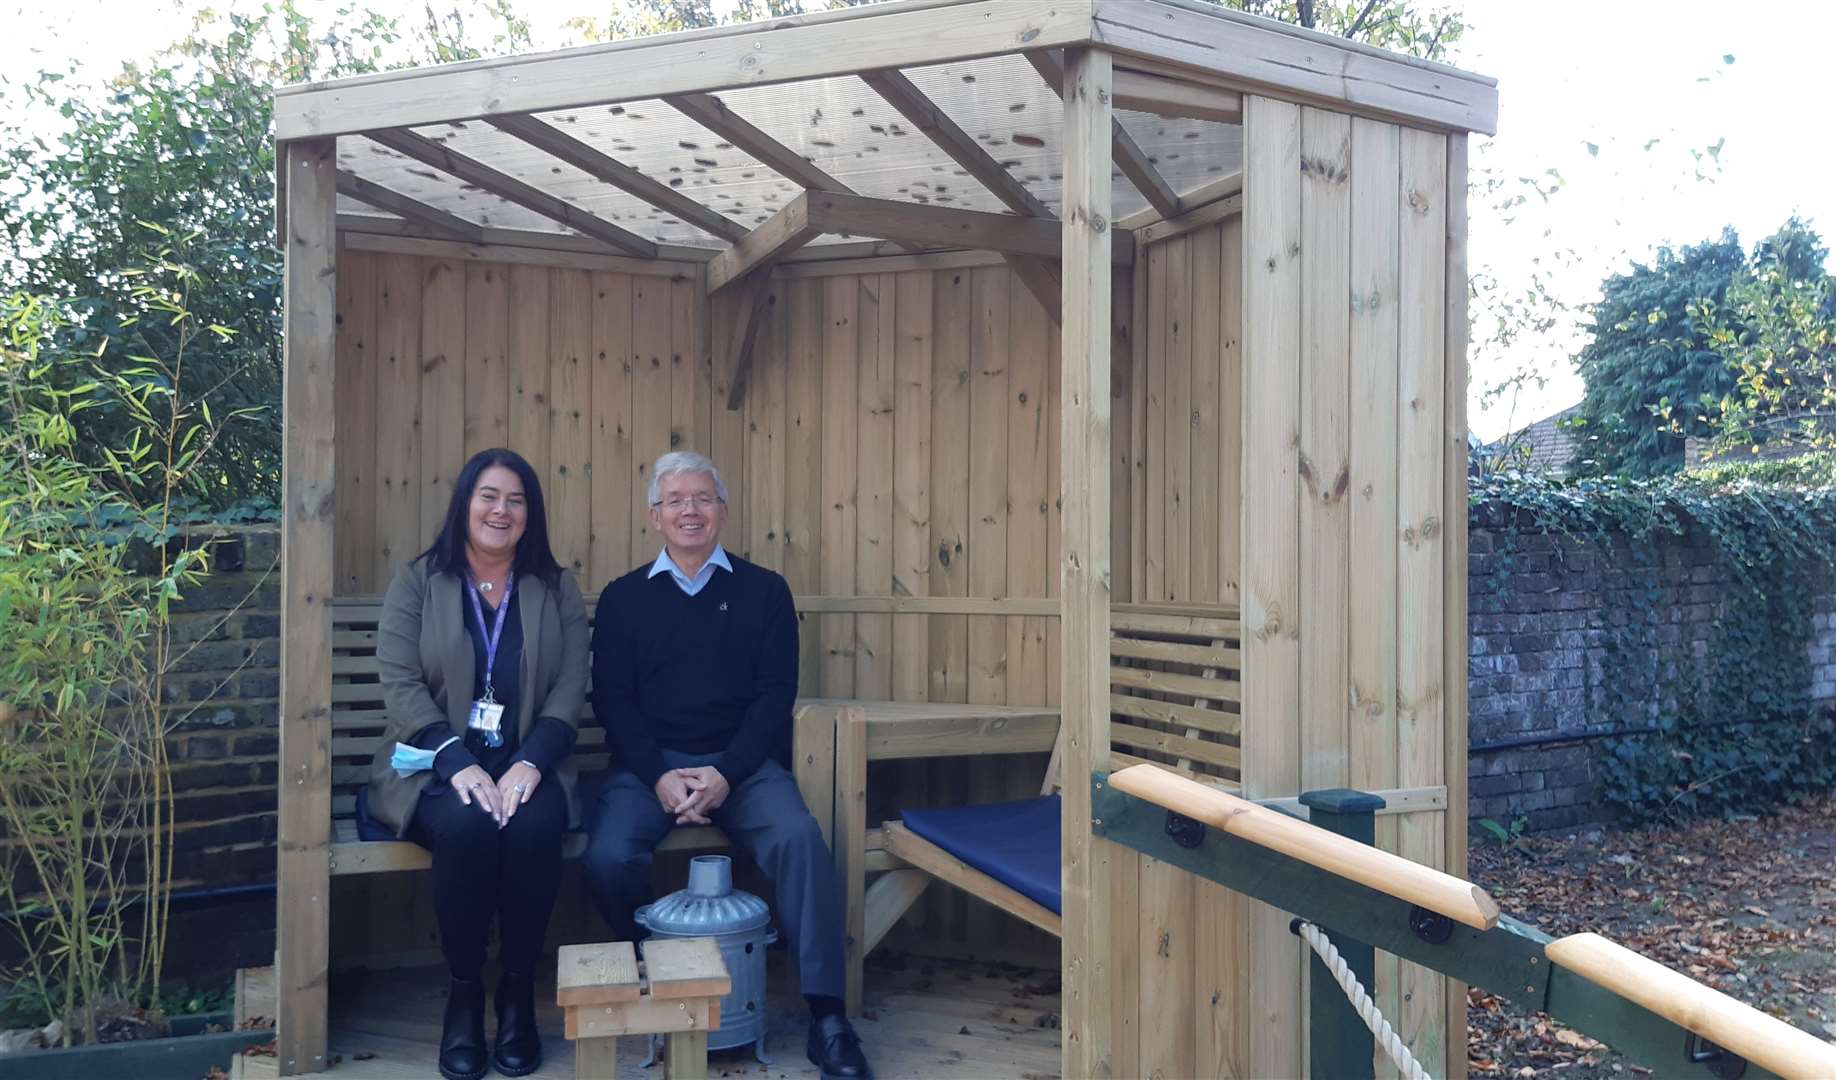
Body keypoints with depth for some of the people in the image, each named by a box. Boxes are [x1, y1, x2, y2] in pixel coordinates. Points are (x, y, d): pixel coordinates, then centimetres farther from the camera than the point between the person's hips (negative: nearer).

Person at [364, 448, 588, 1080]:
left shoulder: (557, 590, 11)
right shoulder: (416, 582, 7)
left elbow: (570, 690, 2)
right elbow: (399, 683, -4)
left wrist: (529, 763, -17)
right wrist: (459, 764, -19)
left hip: (526, 766, 1)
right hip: (436, 765, -1)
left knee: (534, 826, -32)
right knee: (467, 826, -33)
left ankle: (519, 993, -12)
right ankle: (463, 993, -11)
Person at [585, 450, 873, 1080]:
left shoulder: (764, 591, 8)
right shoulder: (624, 598, 11)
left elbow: (775, 695, 1)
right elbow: (612, 699, 4)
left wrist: (726, 774, -13)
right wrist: (659, 776, -12)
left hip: (741, 763, -1)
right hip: (650, 764, 1)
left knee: (800, 838, -29)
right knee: (608, 856, -26)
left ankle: (827, 1016, -21)